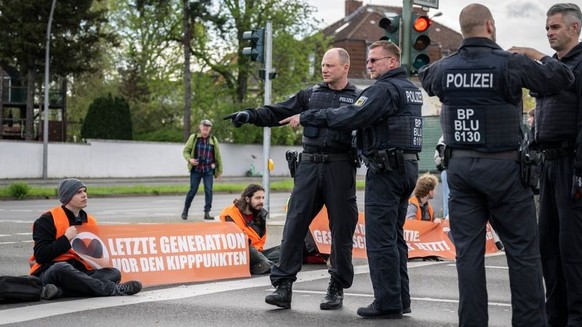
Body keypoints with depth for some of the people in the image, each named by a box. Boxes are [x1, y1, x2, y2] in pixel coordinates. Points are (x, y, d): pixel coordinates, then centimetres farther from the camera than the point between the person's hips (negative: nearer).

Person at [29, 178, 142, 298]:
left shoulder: (90, 221, 16)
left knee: (114, 273, -17)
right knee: (61, 268, -40)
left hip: (79, 272, 6)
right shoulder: (48, 220, -2)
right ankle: (113, 289, -34)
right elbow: (40, 256, -10)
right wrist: (66, 239, -14)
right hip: (50, 271, -6)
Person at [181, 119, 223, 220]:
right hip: (196, 170, -1)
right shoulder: (193, 138, 0)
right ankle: (185, 210, 21)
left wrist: (219, 171, 8)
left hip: (208, 171, 1)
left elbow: (218, 156, 8)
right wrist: (189, 159, -16)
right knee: (193, 190, 2)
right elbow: (186, 151, 5)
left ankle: (207, 213, 1)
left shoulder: (213, 140, 4)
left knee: (209, 191, -5)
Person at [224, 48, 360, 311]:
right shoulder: (310, 94, 13)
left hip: (340, 168, -2)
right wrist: (251, 115, -7)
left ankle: (337, 288, 15)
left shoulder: (357, 98, 6)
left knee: (341, 230, 3)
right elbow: (278, 112, 7)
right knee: (294, 225, -3)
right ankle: (283, 285, 0)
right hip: (309, 165, 2)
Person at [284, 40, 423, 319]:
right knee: (394, 237, 14)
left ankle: (387, 304, -7)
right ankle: (401, 300, 16)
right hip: (408, 167, 10)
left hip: (386, 169, -10)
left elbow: (350, 117, -22)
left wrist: (306, 118, -17)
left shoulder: (385, 89, -13)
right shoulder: (412, 89, 18)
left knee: (380, 238, -7)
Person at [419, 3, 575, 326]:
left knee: (468, 251, 6)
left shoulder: (445, 68, 2)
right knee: (522, 251, 4)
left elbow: (424, 76, 26)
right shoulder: (510, 64, -10)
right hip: (503, 167, -4)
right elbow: (562, 76, -2)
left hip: (459, 167, 4)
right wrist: (540, 57, 16)